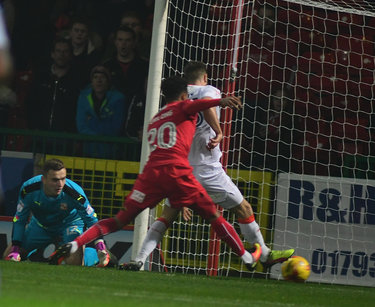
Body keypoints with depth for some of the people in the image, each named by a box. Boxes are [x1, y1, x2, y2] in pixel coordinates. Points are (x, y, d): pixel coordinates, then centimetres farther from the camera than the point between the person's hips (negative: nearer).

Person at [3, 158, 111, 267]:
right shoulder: (28, 189, -29)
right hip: (40, 224, 3)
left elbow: (91, 219, -20)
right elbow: (19, 219, -13)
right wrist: (15, 248, -18)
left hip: (69, 223, -3)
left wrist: (100, 246, -30)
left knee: (73, 262, -26)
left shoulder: (74, 193, -34)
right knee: (8, 256, 1)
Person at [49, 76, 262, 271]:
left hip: (151, 171, 4)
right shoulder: (182, 108, 13)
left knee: (121, 220, 6)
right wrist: (220, 101, -29)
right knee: (213, 215, 9)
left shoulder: (154, 120, 31)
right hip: (177, 171, -4)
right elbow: (193, 105, -11)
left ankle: (75, 243, -11)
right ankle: (247, 257, 16)